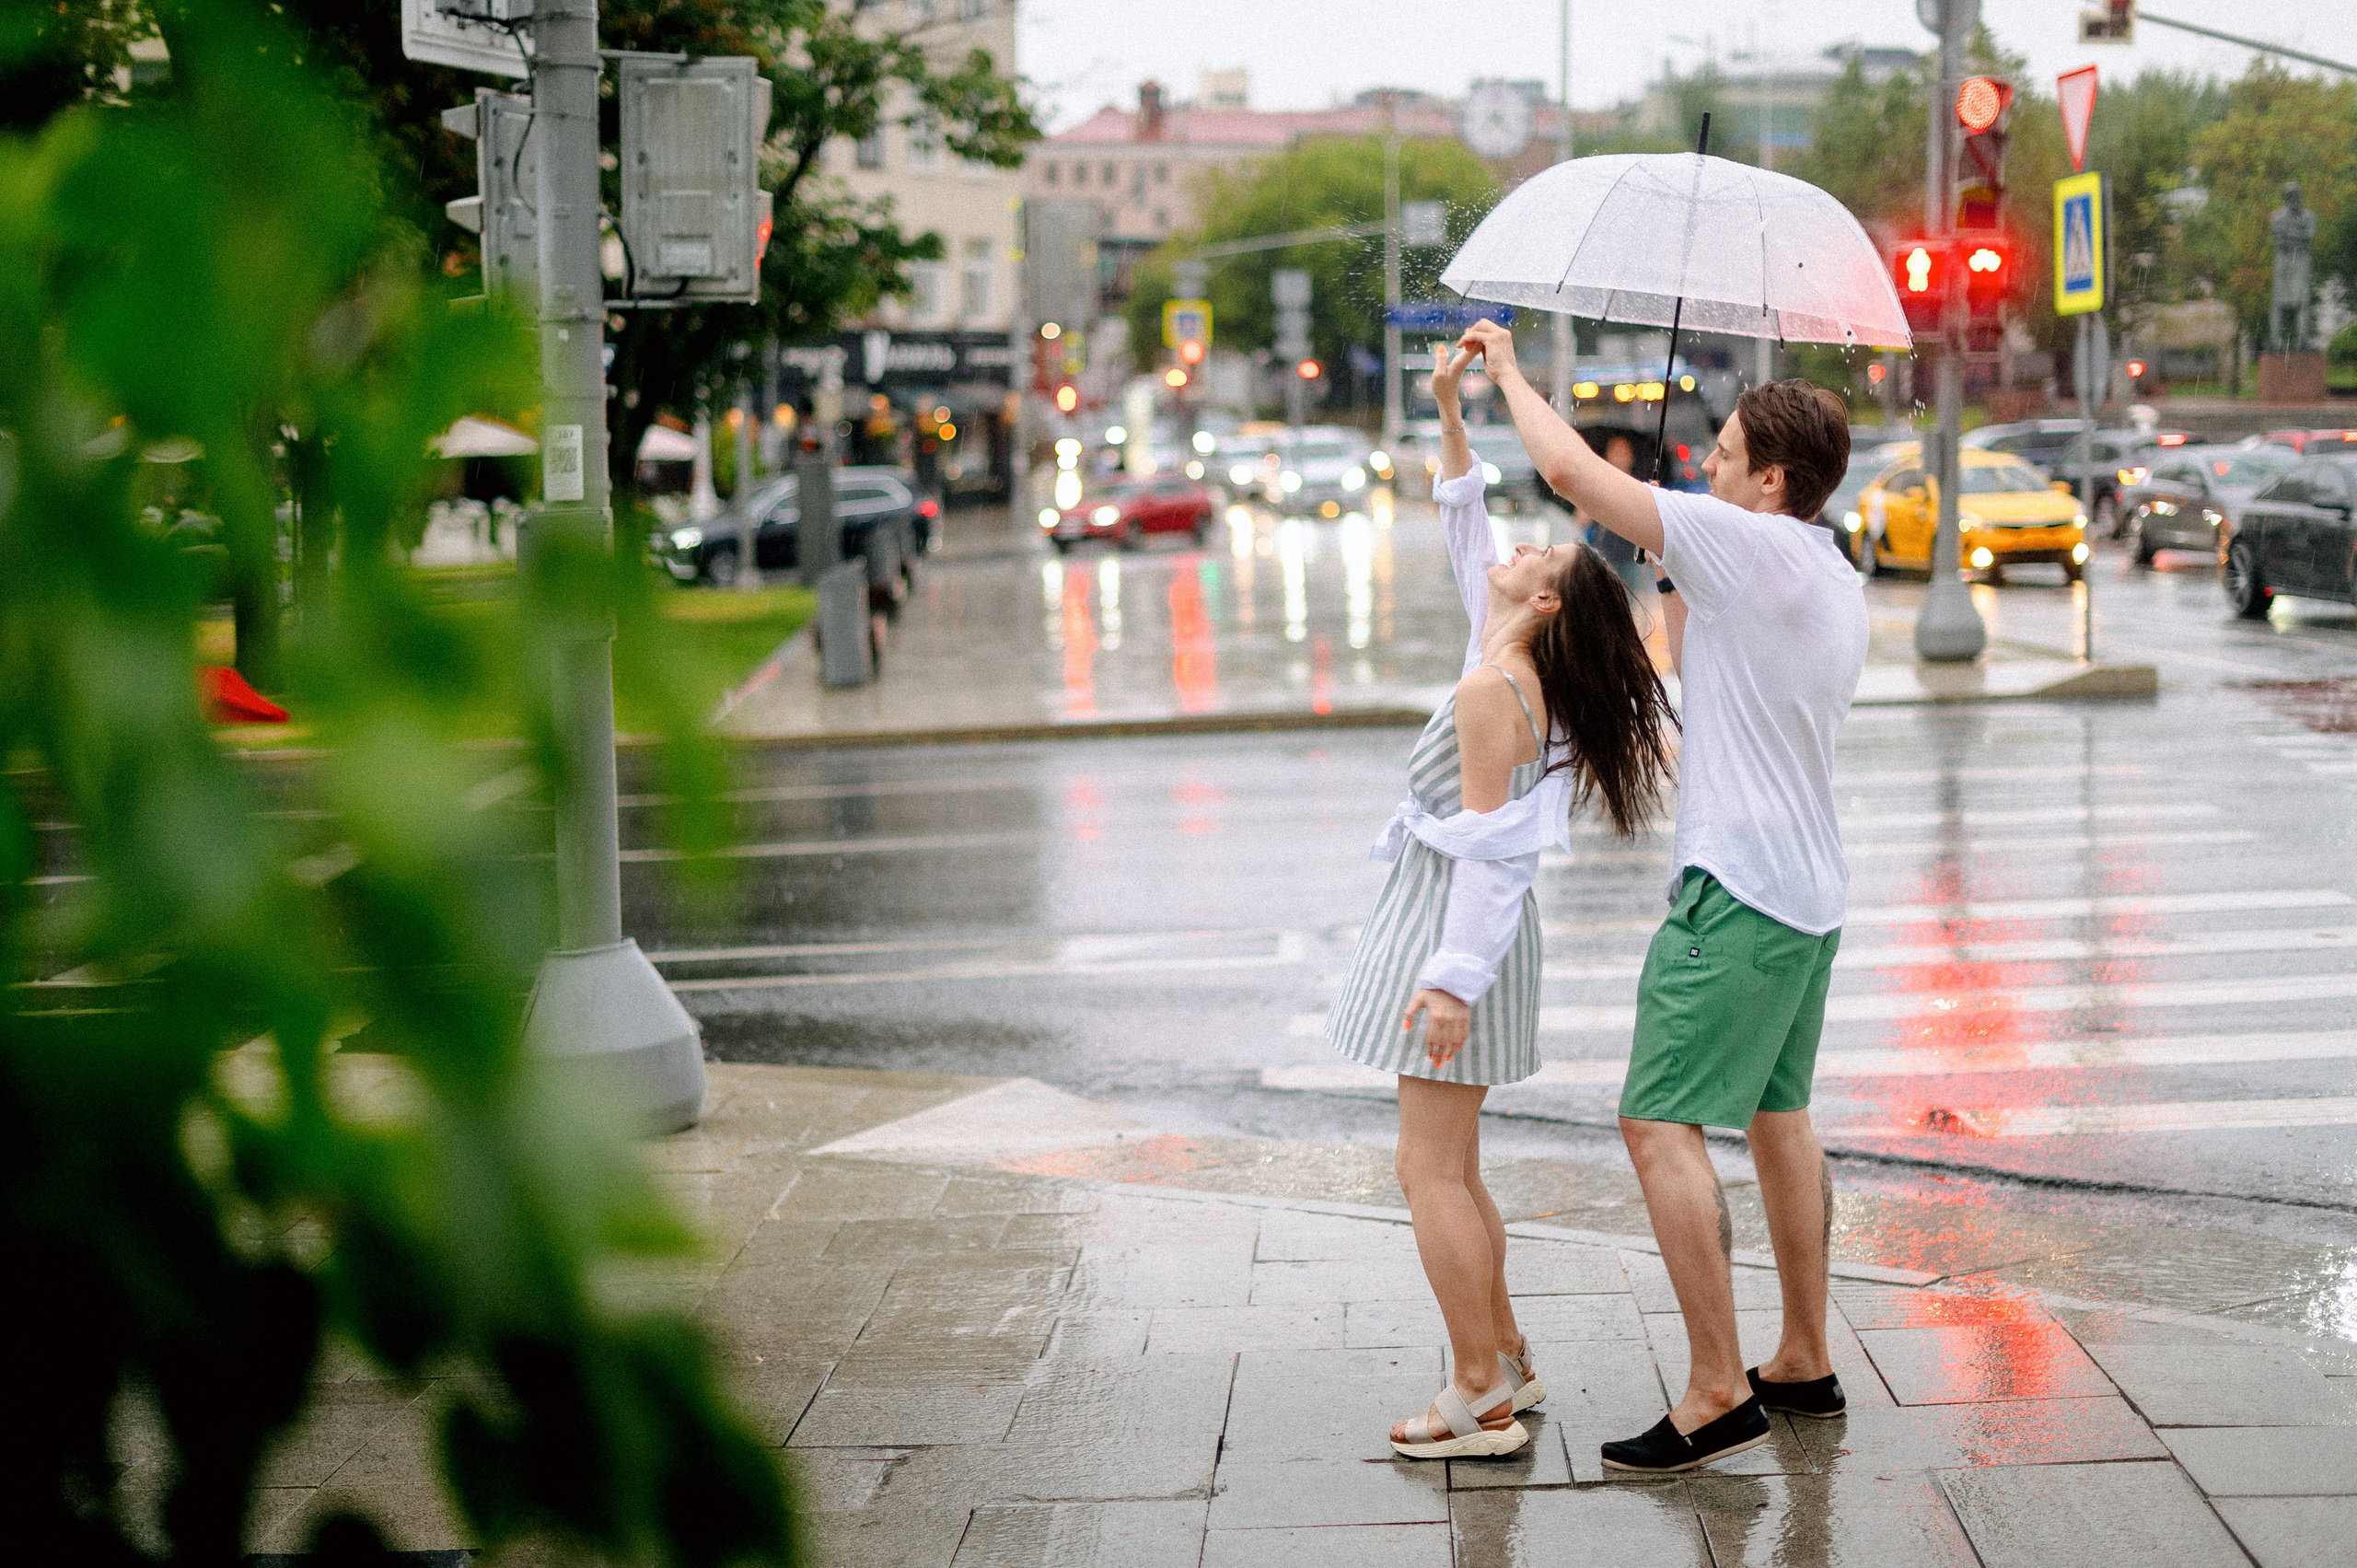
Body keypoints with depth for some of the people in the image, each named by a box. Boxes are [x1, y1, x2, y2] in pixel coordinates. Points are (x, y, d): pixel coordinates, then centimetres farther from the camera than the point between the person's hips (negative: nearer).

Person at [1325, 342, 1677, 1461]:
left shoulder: (1491, 692, -19)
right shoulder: (1516, 669, 8)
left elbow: (1489, 844, -23)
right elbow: (1465, 535, 20)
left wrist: (1452, 979, -26)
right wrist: (1450, 414, 19)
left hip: (1459, 926, -10)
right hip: (1463, 931, 10)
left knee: (1432, 1172, -6)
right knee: (1448, 1171, 17)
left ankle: (1480, 1403, -2)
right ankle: (1505, 1362, 25)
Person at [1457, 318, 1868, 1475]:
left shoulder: (1749, 545, -15)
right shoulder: (1837, 587, 13)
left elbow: (1571, 469, -13)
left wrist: (1507, 368, 2)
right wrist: (1675, 590, 21)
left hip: (1737, 891, -10)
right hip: (1809, 894, 10)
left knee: (1662, 1124, -9)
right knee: (1777, 1116, 18)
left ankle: (1717, 1393, -9)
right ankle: (1804, 1363, 27)